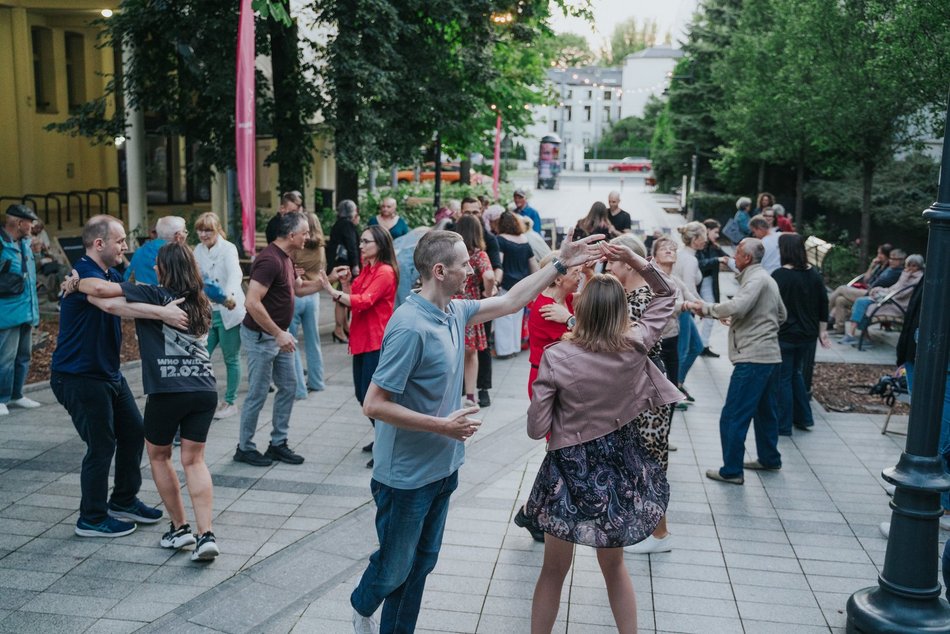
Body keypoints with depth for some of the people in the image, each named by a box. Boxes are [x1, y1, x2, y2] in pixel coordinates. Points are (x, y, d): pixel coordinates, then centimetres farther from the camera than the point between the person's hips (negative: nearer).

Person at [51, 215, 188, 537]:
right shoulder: (84, 273, -21)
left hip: (108, 372, 10)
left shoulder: (111, 274, 12)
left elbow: (134, 297, 7)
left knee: (133, 432, 14)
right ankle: (92, 519, 13)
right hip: (79, 376, -10)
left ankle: (124, 501, 30)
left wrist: (171, 306, -11)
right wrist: (162, 312, -43)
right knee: (102, 445, -3)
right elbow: (111, 304, -38)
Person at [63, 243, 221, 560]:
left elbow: (101, 288, -10)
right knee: (194, 460, 11)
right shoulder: (202, 302, 15)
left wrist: (76, 283, 8)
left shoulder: (155, 295, -3)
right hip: (205, 389, 5)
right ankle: (206, 535, -1)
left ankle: (180, 528, 20)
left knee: (158, 455, 17)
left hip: (168, 391, -5)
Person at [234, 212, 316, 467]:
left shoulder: (285, 258, 8)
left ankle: (278, 444, 22)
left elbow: (299, 287, 24)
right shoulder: (270, 260, -23)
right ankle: (245, 448, 16)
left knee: (288, 387, 12)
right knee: (258, 394, 1)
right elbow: (252, 302, -29)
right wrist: (279, 333, -25)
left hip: (277, 335, 10)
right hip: (260, 336, -10)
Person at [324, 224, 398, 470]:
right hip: (362, 340, 9)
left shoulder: (385, 272, -14)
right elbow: (353, 298, 16)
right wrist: (346, 282, 1)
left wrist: (333, 292, -28)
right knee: (363, 395, 15)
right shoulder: (366, 269, 15)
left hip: (376, 342, -9)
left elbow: (363, 301, -25)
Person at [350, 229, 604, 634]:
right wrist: (443, 426, -21)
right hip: (407, 475, -8)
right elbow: (374, 405, -25)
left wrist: (559, 265, 13)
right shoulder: (410, 327, -26)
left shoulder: (454, 311, 0)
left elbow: (510, 301, 15)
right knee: (394, 568, 13)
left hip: (442, 468, 8)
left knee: (421, 564, 17)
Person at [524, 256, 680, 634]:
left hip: (570, 466, -2)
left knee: (554, 569, 15)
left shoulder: (556, 357, -19)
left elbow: (536, 428, -15)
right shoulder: (635, 346, -12)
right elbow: (667, 295, 5)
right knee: (614, 565, 23)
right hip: (619, 463, 3)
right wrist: (635, 260, -7)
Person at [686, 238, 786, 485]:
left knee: (733, 416, -6)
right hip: (769, 355, 11)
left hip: (753, 358, -11)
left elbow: (736, 307, -28)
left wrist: (706, 308, -16)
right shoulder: (767, 279, 17)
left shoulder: (757, 279, -13)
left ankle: (731, 470, -2)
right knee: (764, 410, 21)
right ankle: (769, 459, 32)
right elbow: (781, 315, 25)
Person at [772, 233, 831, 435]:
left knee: (783, 378, 3)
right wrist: (822, 330, 19)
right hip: (807, 335, 6)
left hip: (785, 335, -6)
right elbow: (823, 304, 11)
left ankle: (783, 426, 8)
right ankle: (804, 419, 26)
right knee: (797, 374, 22)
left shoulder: (780, 275, -16)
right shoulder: (814, 275, 5)